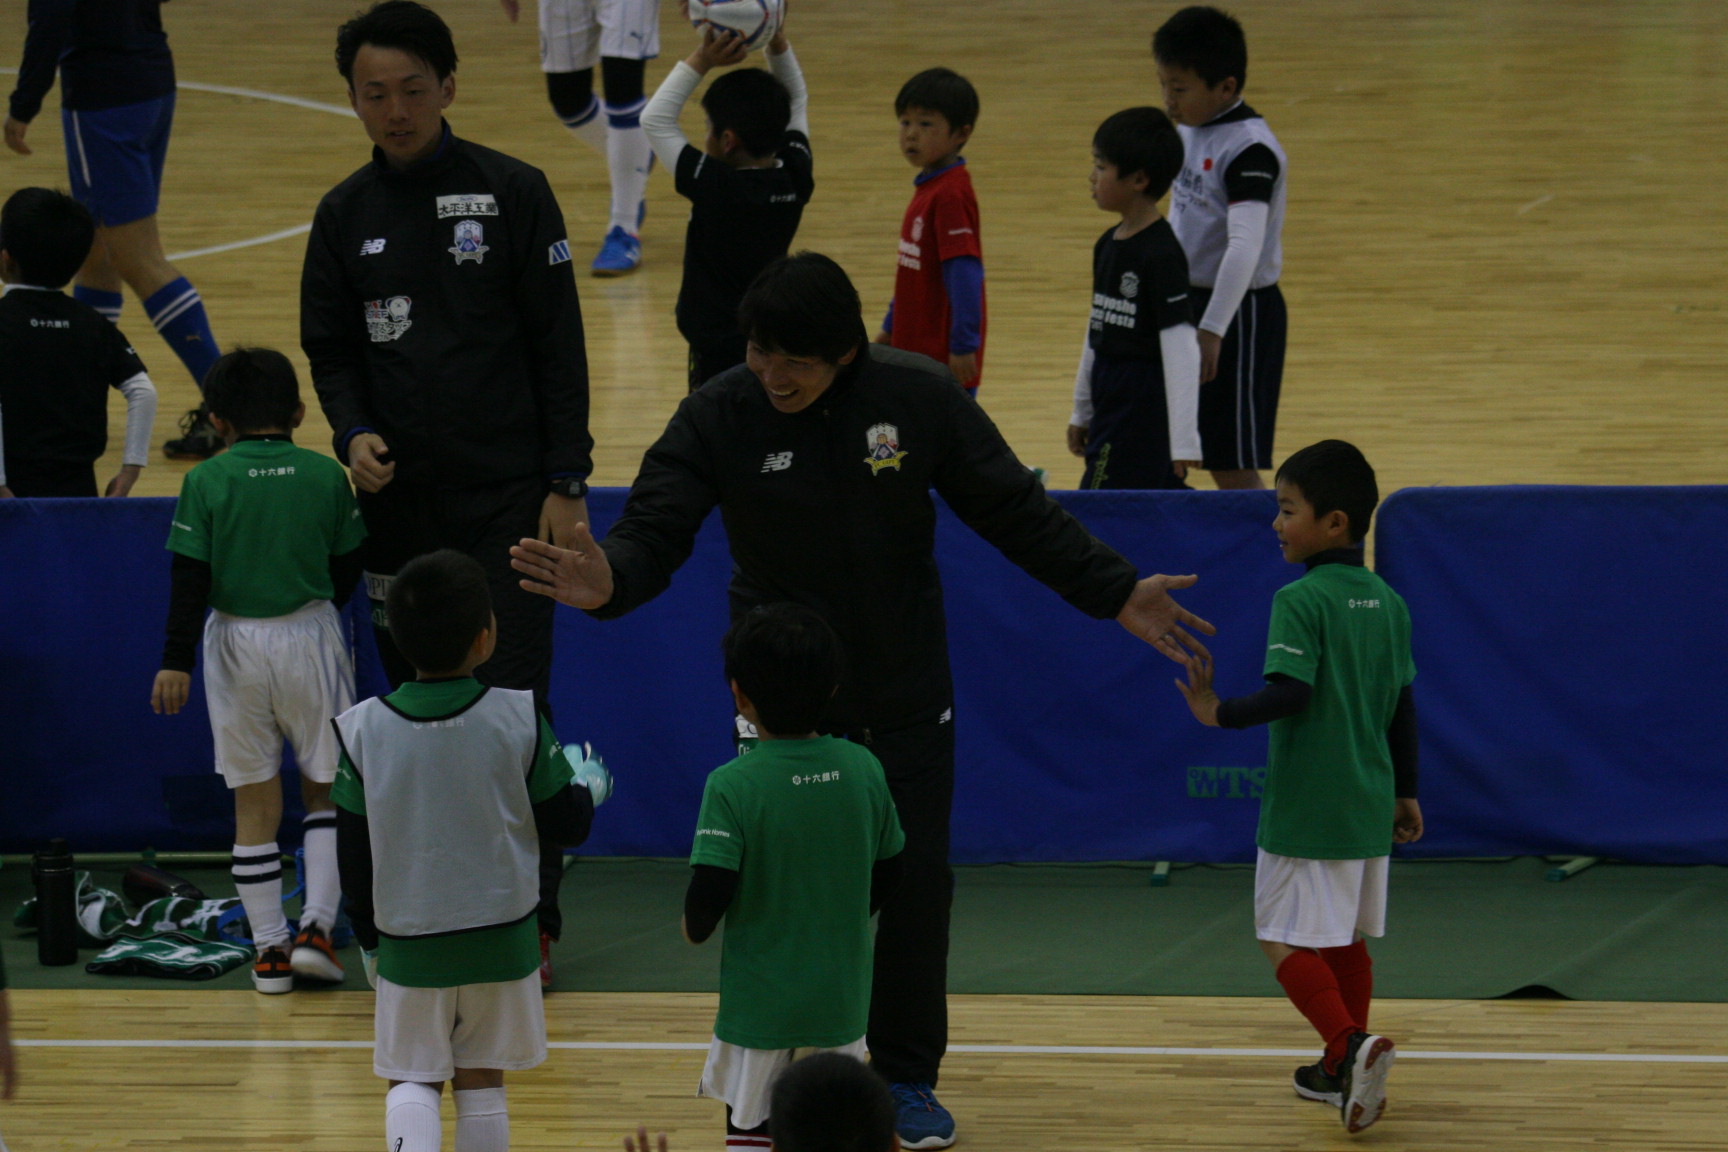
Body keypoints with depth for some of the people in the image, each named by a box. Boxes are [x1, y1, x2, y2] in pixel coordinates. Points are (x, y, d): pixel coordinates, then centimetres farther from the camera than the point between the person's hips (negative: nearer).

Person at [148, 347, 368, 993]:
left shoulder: (206, 483, -7)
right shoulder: (326, 477, -3)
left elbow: (190, 580, -9)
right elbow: (348, 567, 5)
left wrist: (176, 660, -6)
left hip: (236, 646, 0)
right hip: (311, 636, 0)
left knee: (254, 801, 7)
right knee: (327, 788, 13)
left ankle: (269, 949, 9)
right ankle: (317, 926, 0)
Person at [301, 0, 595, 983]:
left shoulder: (513, 194, -2)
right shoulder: (346, 216, 7)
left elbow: (560, 345, -1)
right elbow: (330, 350, 13)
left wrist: (566, 485, -6)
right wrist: (354, 433, -8)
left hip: (506, 498, -3)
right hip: (399, 503, 3)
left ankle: (531, 925, 0)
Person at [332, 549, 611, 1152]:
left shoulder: (362, 730, -9)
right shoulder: (518, 722, -12)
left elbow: (354, 856, -1)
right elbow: (567, 825, -2)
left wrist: (369, 940, 13)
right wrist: (590, 787, 21)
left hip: (408, 943, 0)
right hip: (501, 939, 0)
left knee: (413, 1080, 10)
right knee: (481, 1080, 13)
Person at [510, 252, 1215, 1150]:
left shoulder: (919, 399, -11)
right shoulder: (718, 417, -13)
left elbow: (1017, 512, -3)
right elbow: (654, 528, -17)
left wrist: (1115, 594, -6)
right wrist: (611, 581, -41)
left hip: (906, 702, 1)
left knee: (916, 884, 8)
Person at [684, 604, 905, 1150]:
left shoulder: (732, 786, -18)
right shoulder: (863, 769, -5)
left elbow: (709, 894, -20)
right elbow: (888, 872, 6)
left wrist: (694, 927, 3)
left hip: (759, 999, -4)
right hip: (841, 999, 4)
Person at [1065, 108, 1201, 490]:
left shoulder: (1161, 254, -16)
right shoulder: (1107, 245, 10)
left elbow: (1180, 347, -19)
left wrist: (1184, 440, -21)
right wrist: (1081, 412, 24)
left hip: (1146, 412, -9)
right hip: (1110, 407, 9)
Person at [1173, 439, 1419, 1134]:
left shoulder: (1300, 601, -15)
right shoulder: (1387, 603, 8)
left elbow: (1290, 691, -25)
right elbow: (1402, 706, 13)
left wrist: (1221, 714, -15)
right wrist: (1405, 792, 20)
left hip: (1306, 809, -7)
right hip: (1369, 805, 7)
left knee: (1286, 939, -3)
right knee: (1346, 941, 16)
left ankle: (1352, 1047, -20)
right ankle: (1344, 1073, 21)